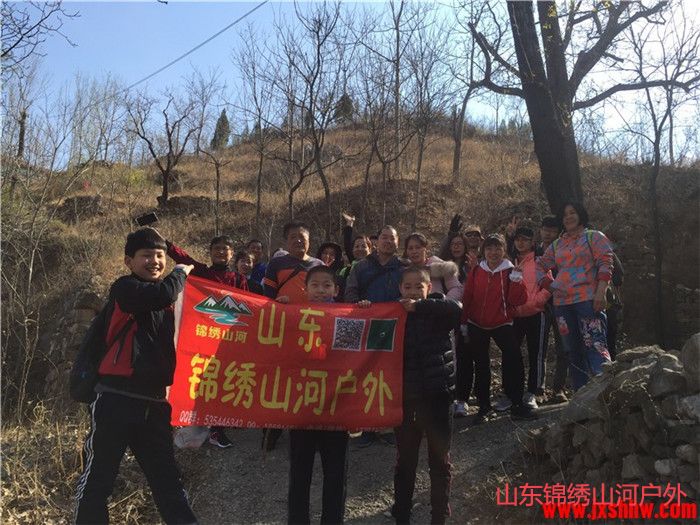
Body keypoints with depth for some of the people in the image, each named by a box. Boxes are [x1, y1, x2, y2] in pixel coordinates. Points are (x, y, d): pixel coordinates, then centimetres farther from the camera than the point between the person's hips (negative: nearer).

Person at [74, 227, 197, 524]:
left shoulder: (168, 299, 14)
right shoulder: (125, 288, -6)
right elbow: (164, 295, -25)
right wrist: (181, 273, -7)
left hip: (155, 401, 6)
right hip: (117, 398, -6)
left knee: (166, 477, 12)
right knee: (98, 477, 4)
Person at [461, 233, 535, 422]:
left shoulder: (511, 272, -3)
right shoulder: (476, 272, 0)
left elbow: (518, 300, -11)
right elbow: (467, 298, 5)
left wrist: (516, 280, -24)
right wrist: (464, 322, 6)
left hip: (502, 324, -2)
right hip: (477, 326, 2)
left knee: (513, 359, -14)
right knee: (481, 366, 9)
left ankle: (517, 404, -2)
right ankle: (484, 406, 21)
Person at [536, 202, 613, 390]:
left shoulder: (593, 237, 7)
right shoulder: (556, 245, 20)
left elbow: (605, 264, -4)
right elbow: (540, 265, 27)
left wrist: (601, 292, -16)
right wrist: (549, 285, 11)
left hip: (588, 299, -5)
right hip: (562, 303, 5)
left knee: (595, 346, -18)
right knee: (573, 351, 7)